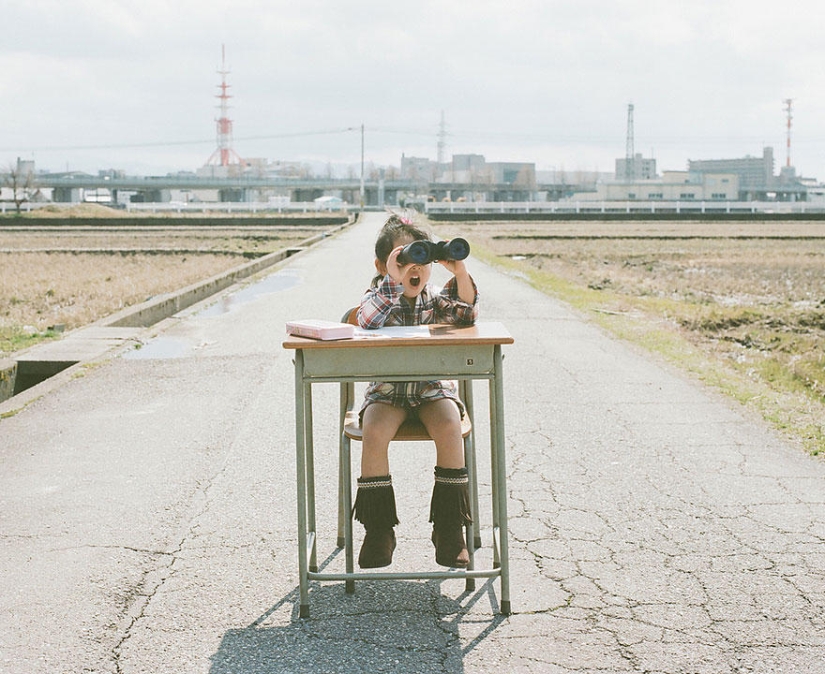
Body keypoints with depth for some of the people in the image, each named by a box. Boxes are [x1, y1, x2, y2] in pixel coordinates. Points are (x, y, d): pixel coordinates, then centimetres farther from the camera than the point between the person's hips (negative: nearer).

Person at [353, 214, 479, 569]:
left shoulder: (436, 297, 3)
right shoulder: (379, 297, -3)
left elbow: (466, 314, -16)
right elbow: (368, 321, -25)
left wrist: (460, 272, -30)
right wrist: (394, 282, -35)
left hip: (434, 388, 1)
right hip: (387, 391, -1)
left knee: (449, 427, -28)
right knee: (374, 433, -28)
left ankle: (450, 530, -16)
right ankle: (379, 529, -12)